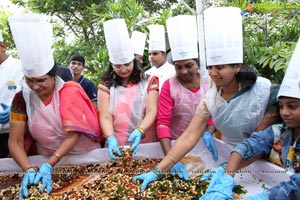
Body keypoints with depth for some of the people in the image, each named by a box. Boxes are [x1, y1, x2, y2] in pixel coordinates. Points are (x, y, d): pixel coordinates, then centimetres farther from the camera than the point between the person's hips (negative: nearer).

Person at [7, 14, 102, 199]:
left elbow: (73, 135, -17)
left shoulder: (69, 91, -13)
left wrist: (48, 166, -27)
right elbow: (15, 142, -6)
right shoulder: (22, 98, -5)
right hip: (47, 163, 2)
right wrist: (29, 169, -22)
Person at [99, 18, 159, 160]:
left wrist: (139, 131, -21)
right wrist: (111, 138, -20)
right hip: (117, 146, 0)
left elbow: (152, 111, -5)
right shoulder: (106, 85, 4)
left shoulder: (148, 81, 4)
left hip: (146, 144, 0)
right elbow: (105, 116, -4)